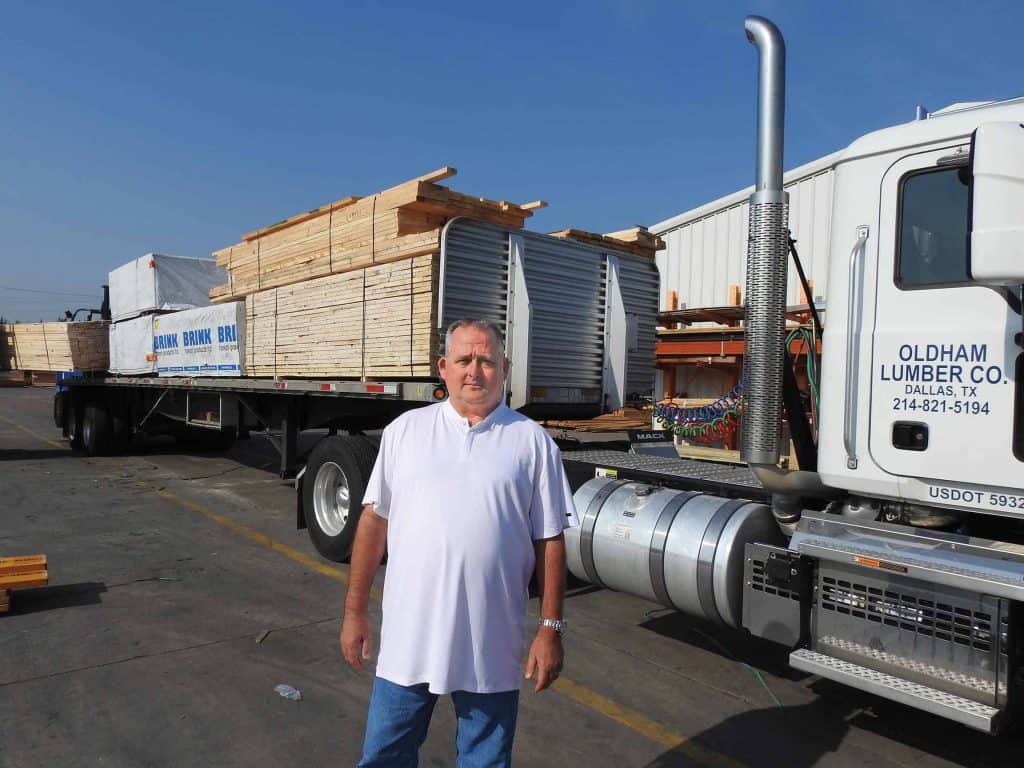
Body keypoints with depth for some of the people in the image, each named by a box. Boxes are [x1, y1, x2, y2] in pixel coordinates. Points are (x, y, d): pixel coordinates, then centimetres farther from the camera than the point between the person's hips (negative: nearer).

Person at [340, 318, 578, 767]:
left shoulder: (532, 441, -2)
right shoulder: (405, 430, 2)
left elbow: (549, 541, -1)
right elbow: (374, 520, 4)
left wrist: (550, 629, -3)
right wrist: (354, 611, 4)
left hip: (492, 647, -1)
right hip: (408, 640, 1)